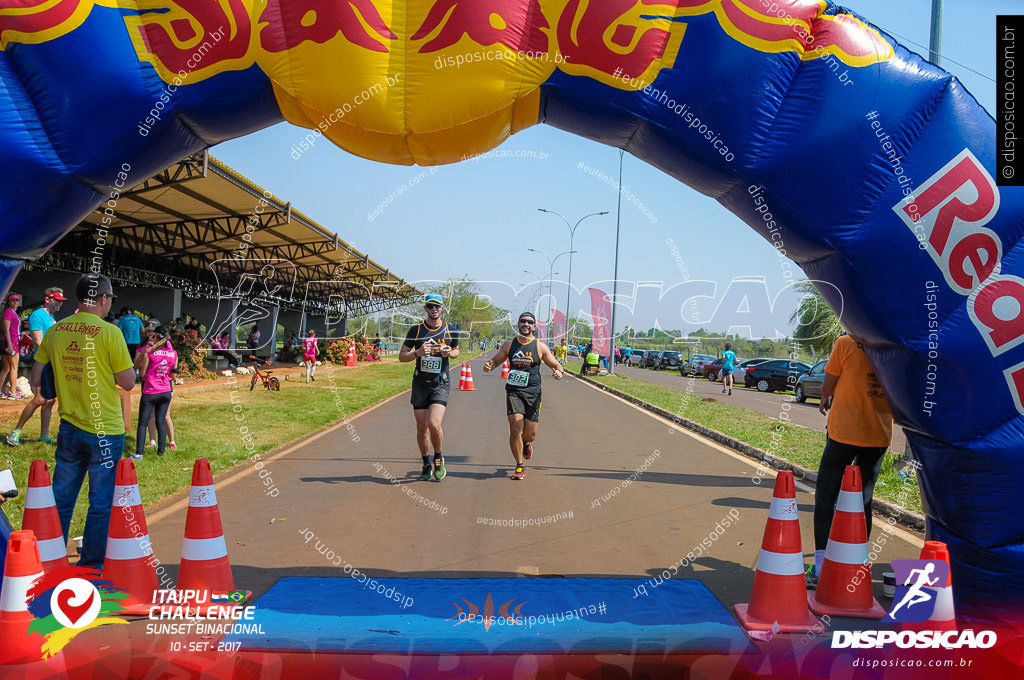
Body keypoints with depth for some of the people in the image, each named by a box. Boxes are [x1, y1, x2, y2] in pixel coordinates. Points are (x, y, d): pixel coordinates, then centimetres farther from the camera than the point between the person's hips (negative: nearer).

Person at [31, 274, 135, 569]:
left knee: (61, 500, 17)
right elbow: (128, 383, -10)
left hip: (69, 428, 5)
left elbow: (36, 380, 8)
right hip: (105, 430, -5)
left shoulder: (55, 331, 3)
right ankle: (92, 564, 14)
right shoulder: (109, 333, -13)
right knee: (101, 503, 7)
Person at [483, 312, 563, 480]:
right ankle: (519, 466, 6)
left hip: (533, 393, 0)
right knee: (515, 428, -13)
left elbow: (556, 365, 6)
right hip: (513, 391, 0)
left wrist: (558, 372, -18)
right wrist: (488, 366, -7)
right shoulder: (509, 345, 6)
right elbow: (495, 360, 17)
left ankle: (526, 443, 42)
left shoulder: (540, 347, 2)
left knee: (530, 433, 2)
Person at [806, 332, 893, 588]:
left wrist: (825, 400, 21)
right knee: (863, 501, 15)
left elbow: (827, 387, -3)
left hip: (845, 431, -4)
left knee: (825, 499, 3)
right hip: (880, 435, 5)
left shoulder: (845, 343, -9)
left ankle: (820, 570, -3)